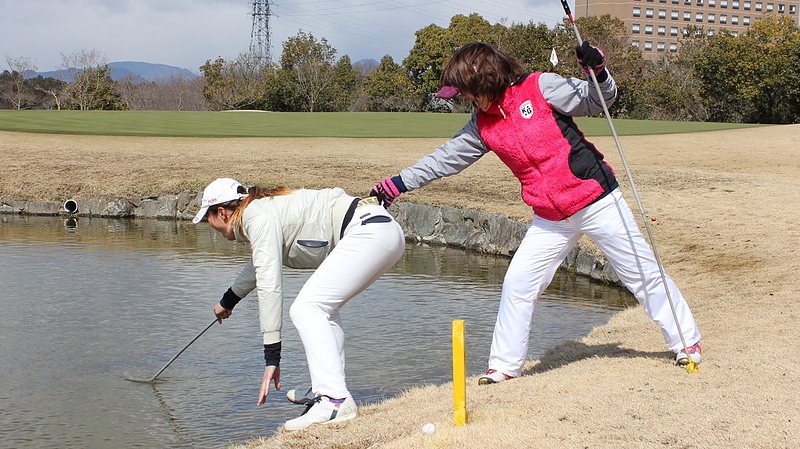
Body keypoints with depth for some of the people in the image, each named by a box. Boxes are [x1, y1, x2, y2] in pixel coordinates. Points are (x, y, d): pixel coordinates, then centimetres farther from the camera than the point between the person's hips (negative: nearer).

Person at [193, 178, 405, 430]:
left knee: (306, 308, -16)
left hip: (369, 230, -11)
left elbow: (269, 286, -15)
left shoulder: (258, 218, -7)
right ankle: (326, 390, 20)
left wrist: (272, 357, -15)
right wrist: (228, 300, 62)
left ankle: (335, 401, -24)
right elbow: (260, 264, 44)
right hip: (389, 232, 11)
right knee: (325, 307, 23)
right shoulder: (265, 209, 24)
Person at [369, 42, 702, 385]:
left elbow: (597, 101, -5)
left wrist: (597, 72, -25)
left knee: (643, 274, 5)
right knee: (517, 284, 1)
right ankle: (505, 365, 14)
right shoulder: (482, 125, 4)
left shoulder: (541, 87, -10)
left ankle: (686, 341, 22)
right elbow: (445, 159, 10)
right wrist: (397, 185, 7)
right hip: (550, 220, 5)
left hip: (596, 200, -5)